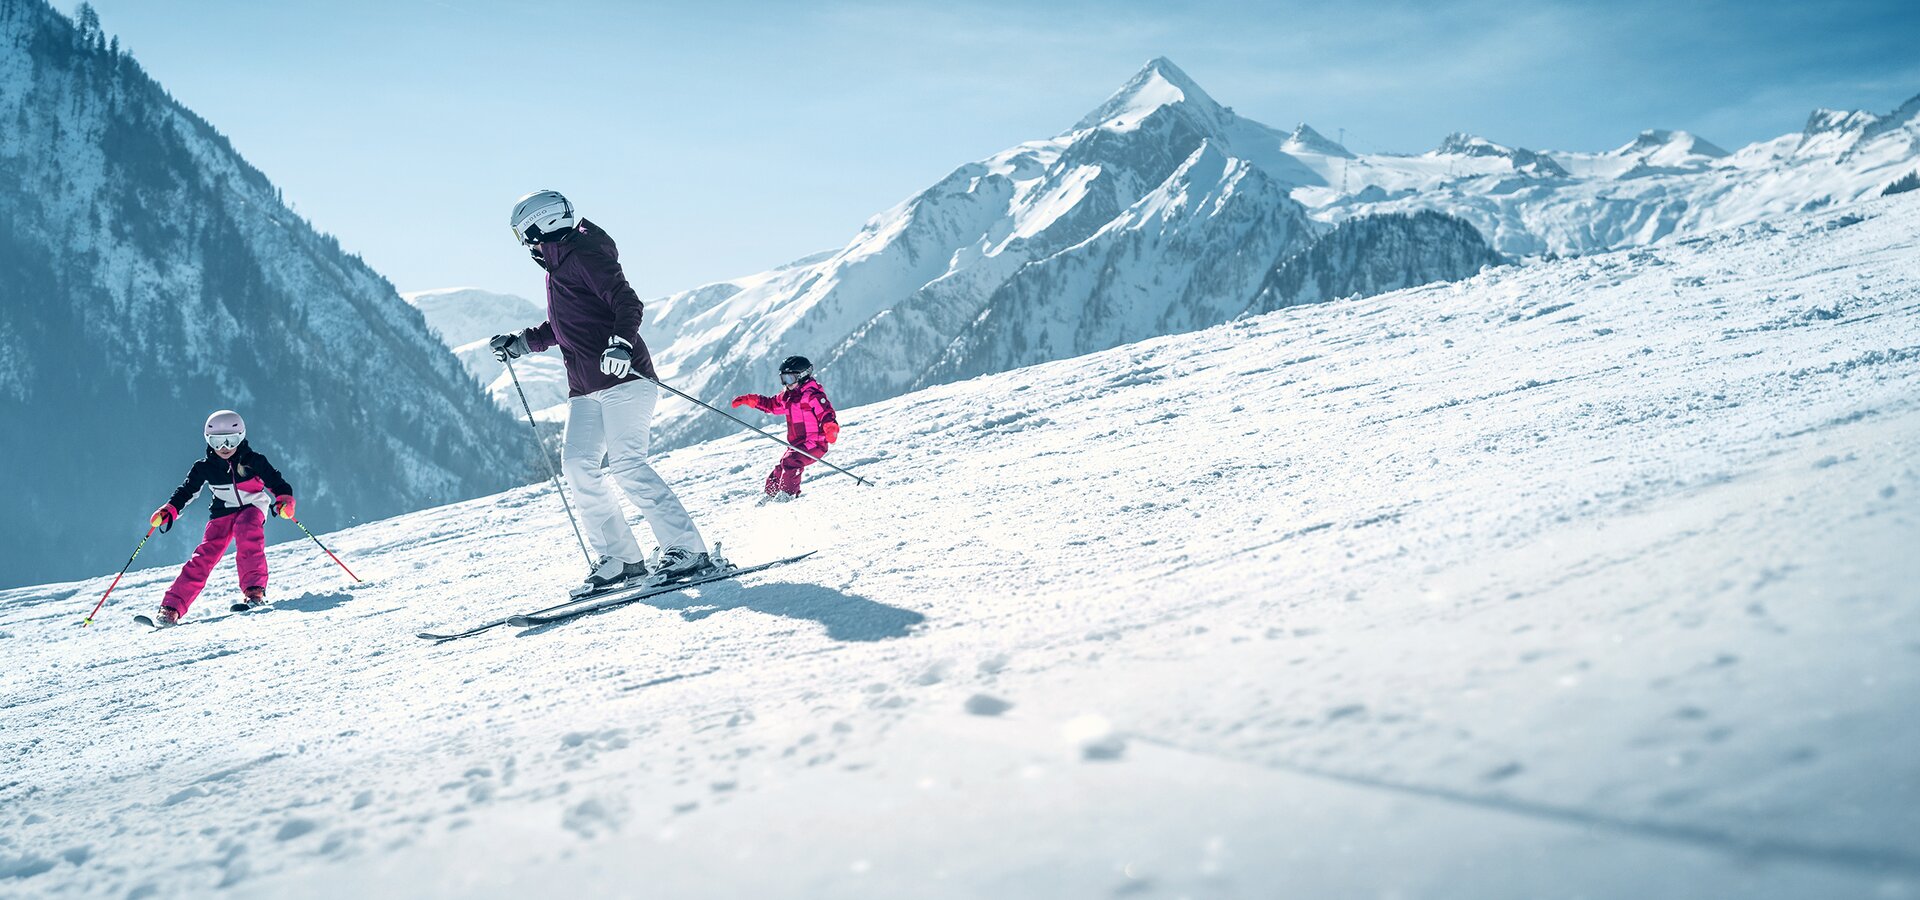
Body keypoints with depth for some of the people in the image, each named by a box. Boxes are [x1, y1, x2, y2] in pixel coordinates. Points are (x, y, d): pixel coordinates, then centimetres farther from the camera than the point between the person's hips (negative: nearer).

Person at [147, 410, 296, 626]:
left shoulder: (252, 460, -11)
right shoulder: (204, 467, -4)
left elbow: (275, 482, -9)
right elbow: (187, 490, 5)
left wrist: (284, 499, -28)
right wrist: (169, 510, -10)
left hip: (251, 507, -2)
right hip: (223, 512, 2)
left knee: (247, 533, -35)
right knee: (205, 554, -12)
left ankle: (254, 590, -31)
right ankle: (171, 609, -12)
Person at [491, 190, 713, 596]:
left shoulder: (584, 254, -6)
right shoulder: (556, 267, 22)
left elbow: (627, 302, -18)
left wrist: (620, 342, -35)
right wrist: (519, 343, 28)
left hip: (623, 378, -9)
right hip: (585, 389, 9)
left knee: (625, 464, -18)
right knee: (578, 465, -2)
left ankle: (688, 549, -16)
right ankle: (620, 558, 1)